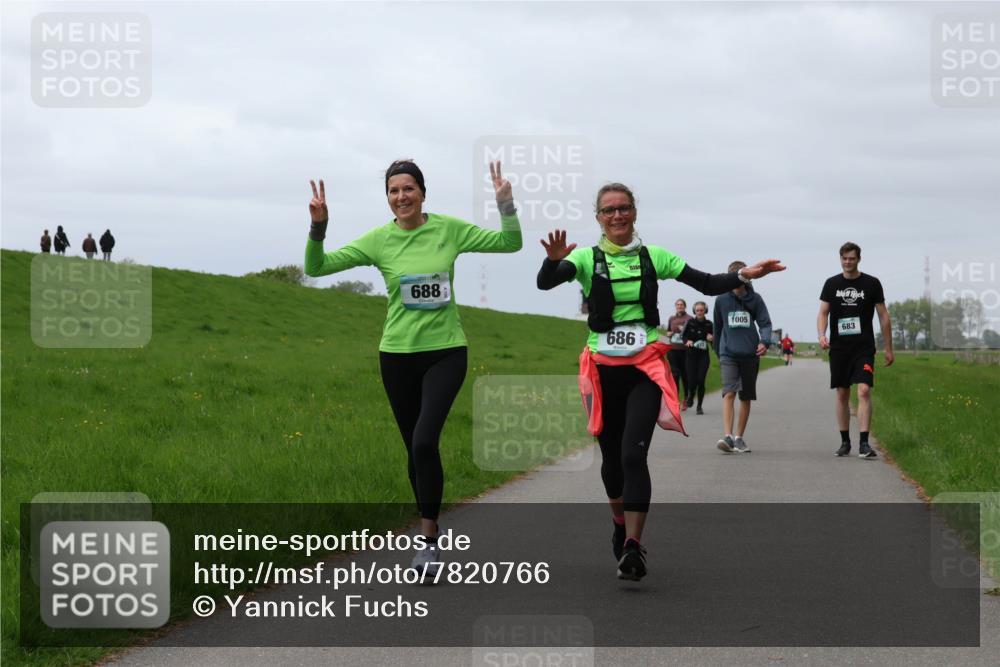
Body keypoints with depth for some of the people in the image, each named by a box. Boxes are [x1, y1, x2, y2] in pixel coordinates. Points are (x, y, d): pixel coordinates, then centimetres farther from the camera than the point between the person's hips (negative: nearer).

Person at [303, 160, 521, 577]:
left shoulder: (449, 229, -3)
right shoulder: (379, 240, -2)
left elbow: (510, 244, 1)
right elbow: (316, 268, -4)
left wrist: (505, 205, -14)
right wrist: (318, 227, -20)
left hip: (446, 352, -2)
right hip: (398, 355, 2)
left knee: (425, 441, -19)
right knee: (415, 448, 10)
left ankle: (428, 539, -10)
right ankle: (430, 535, 26)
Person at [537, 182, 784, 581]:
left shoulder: (653, 257, 5)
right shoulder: (587, 258, 0)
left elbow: (707, 284, 5)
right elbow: (545, 282, -17)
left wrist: (744, 275, -11)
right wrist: (554, 260, -39)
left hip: (645, 367, -1)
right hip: (603, 369, 1)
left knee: (634, 453, -17)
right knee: (611, 455, 11)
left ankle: (633, 547, -18)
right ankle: (620, 523, 40)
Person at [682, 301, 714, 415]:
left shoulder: (709, 324, 3)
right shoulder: (690, 322, 1)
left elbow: (715, 341, 10)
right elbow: (683, 336, 2)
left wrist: (712, 339, -12)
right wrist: (687, 341, -19)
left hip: (704, 355, 0)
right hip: (691, 355, 0)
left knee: (701, 380, -9)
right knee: (692, 380, -6)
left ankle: (699, 406, 3)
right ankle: (691, 395, 30)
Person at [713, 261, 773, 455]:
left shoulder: (755, 299, 4)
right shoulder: (721, 300, 5)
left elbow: (765, 323, 1)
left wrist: (764, 341, -17)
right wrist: (718, 351, 21)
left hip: (750, 354, 1)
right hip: (729, 353, -1)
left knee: (746, 398, 8)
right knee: (729, 393, -17)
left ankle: (739, 438, 18)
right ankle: (727, 436, -26)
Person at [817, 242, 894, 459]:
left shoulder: (871, 284, 3)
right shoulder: (832, 284, 8)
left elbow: (883, 316, 7)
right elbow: (823, 313, 5)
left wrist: (888, 348, 6)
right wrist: (821, 335, -15)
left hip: (864, 348, -2)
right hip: (839, 348, 2)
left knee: (864, 391, -15)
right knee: (842, 394, 7)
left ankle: (864, 444, -18)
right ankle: (845, 442, 17)